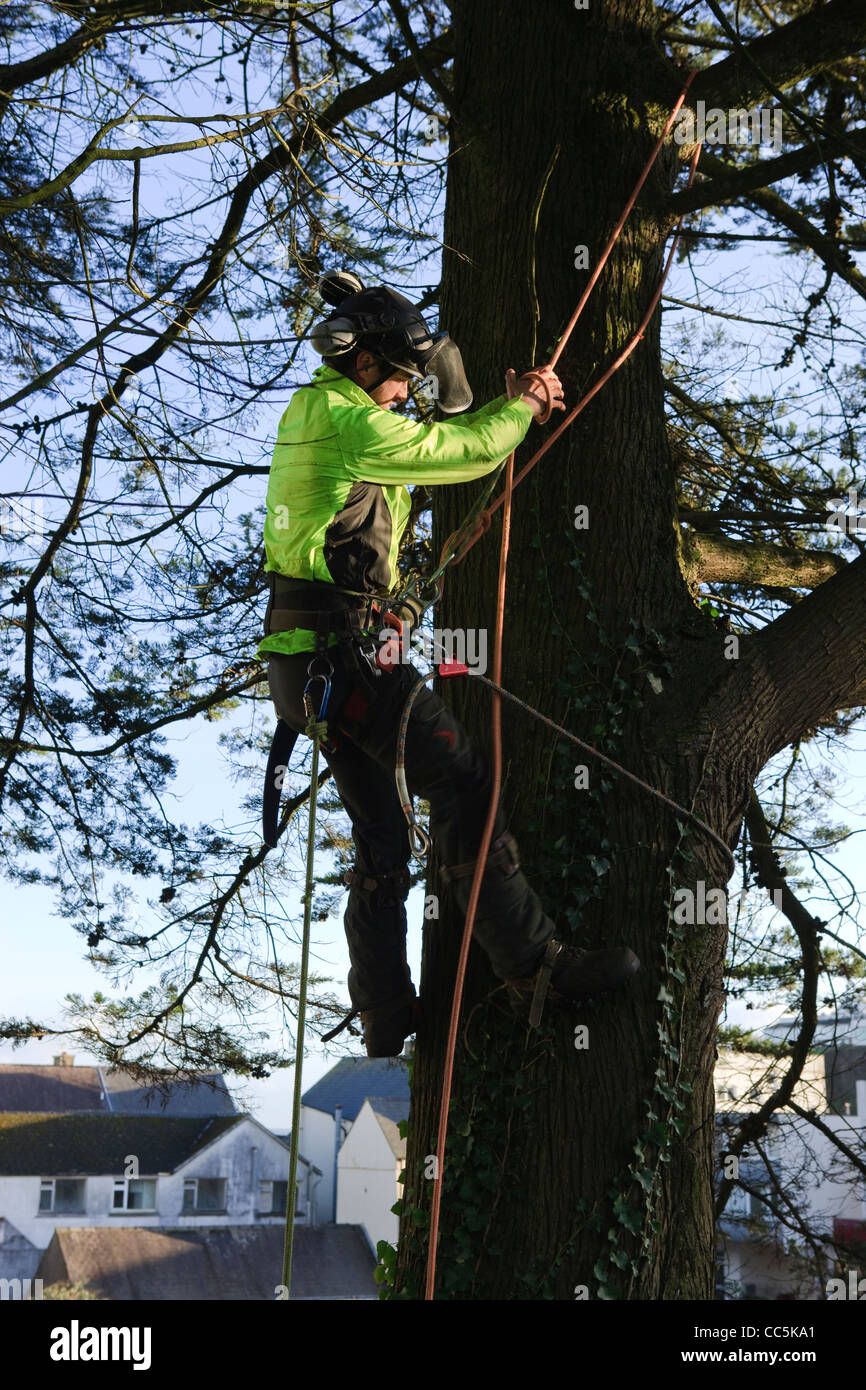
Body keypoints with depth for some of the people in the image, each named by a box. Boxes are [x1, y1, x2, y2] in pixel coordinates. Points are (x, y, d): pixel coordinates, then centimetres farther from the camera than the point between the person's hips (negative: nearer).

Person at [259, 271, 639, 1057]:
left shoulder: (313, 414, 19)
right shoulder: (345, 419, -12)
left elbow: (431, 442, 27)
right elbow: (464, 455, -11)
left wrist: (508, 406, 17)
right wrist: (521, 409, 7)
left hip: (305, 658, 10)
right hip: (343, 646, -10)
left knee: (381, 832, 12)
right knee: (463, 782, -10)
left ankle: (386, 1019, 15)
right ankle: (534, 961, -9)